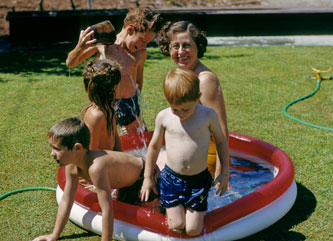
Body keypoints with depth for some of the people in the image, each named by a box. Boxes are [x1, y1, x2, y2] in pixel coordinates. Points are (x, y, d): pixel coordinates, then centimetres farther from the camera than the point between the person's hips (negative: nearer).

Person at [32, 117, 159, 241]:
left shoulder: (96, 167, -45)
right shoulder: (71, 167, -18)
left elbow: (107, 209, -43)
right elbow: (66, 202, -7)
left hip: (145, 177, -8)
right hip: (128, 180, 8)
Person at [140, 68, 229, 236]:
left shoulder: (208, 115, -10)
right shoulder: (164, 117, -7)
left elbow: (220, 141, 6)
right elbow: (154, 146, 6)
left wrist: (224, 173, 6)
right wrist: (147, 178, 12)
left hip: (199, 180, 0)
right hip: (171, 178, 0)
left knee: (193, 230, 0)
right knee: (176, 226, 0)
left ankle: (193, 209, 33)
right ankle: (167, 206, 33)